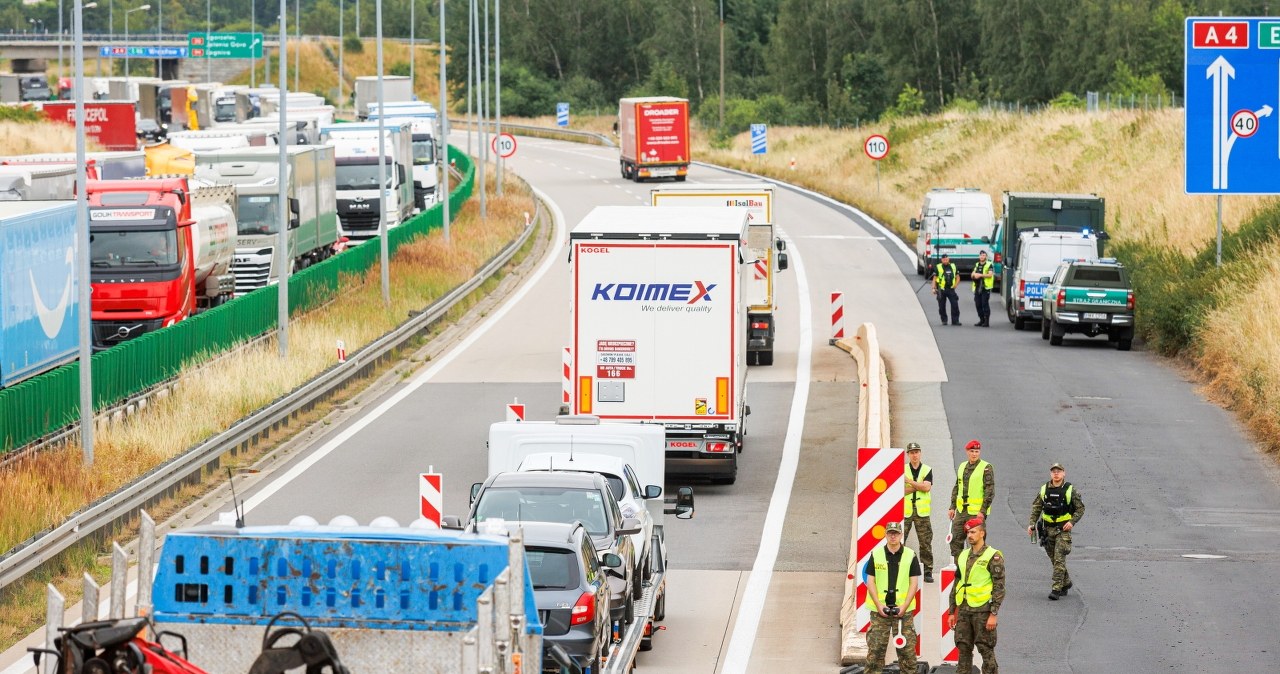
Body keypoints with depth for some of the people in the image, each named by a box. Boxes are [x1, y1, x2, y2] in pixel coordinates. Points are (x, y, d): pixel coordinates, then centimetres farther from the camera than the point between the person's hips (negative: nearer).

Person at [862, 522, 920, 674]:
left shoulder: (910, 556, 3)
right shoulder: (876, 554, 5)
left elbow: (914, 583, 1)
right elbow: (870, 581, 4)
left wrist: (904, 606, -9)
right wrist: (879, 605, -7)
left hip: (903, 610, 0)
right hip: (879, 609, 0)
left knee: (907, 649, 0)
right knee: (875, 650, -1)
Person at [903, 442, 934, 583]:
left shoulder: (927, 470, 7)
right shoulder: (902, 470, 6)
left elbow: (927, 487, -10)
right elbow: (900, 490, -7)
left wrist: (909, 481, -9)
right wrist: (918, 486, -10)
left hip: (922, 512, 0)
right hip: (905, 511, 0)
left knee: (925, 542, 1)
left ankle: (928, 571, 6)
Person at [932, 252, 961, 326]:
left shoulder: (953, 267, 10)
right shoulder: (938, 267, 2)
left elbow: (958, 277, 18)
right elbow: (934, 278, 2)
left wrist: (955, 285, 3)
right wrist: (934, 288, -6)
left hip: (951, 289, 2)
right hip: (941, 289, -2)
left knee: (955, 305, -6)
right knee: (942, 306, 3)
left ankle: (955, 321, -1)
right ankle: (944, 320, 15)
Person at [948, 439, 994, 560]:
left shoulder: (986, 468, -5)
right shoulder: (962, 467, 15)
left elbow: (990, 491, -10)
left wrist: (983, 511, -16)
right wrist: (952, 507, 15)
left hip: (977, 511, -6)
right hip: (961, 510, 6)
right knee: (955, 539, 3)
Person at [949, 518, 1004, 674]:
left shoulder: (993, 556, -6)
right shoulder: (963, 556, 13)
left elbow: (999, 587, -10)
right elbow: (956, 585, 18)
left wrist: (993, 614, -15)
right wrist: (952, 612, 16)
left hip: (982, 610, -6)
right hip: (964, 610, 6)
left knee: (986, 650, -2)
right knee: (964, 649, 8)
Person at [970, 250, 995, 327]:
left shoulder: (989, 265, 0)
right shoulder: (976, 265, 19)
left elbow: (990, 274, -14)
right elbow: (972, 275, 18)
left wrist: (980, 275, -20)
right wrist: (974, 275, -5)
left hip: (985, 288, -7)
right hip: (977, 288, 7)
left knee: (985, 304, -11)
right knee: (978, 304, 6)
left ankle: (986, 321, -9)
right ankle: (981, 320, 16)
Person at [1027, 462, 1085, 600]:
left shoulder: (1070, 490, -5)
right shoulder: (1044, 489, 4)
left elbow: (1080, 508, 1)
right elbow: (1036, 508, 10)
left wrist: (1072, 522, -13)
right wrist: (1032, 524, -2)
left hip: (1063, 529, -4)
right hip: (1048, 528, 4)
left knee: (1059, 559, -11)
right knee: (1054, 559, 11)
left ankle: (1056, 589, -10)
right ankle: (1066, 582, 30)